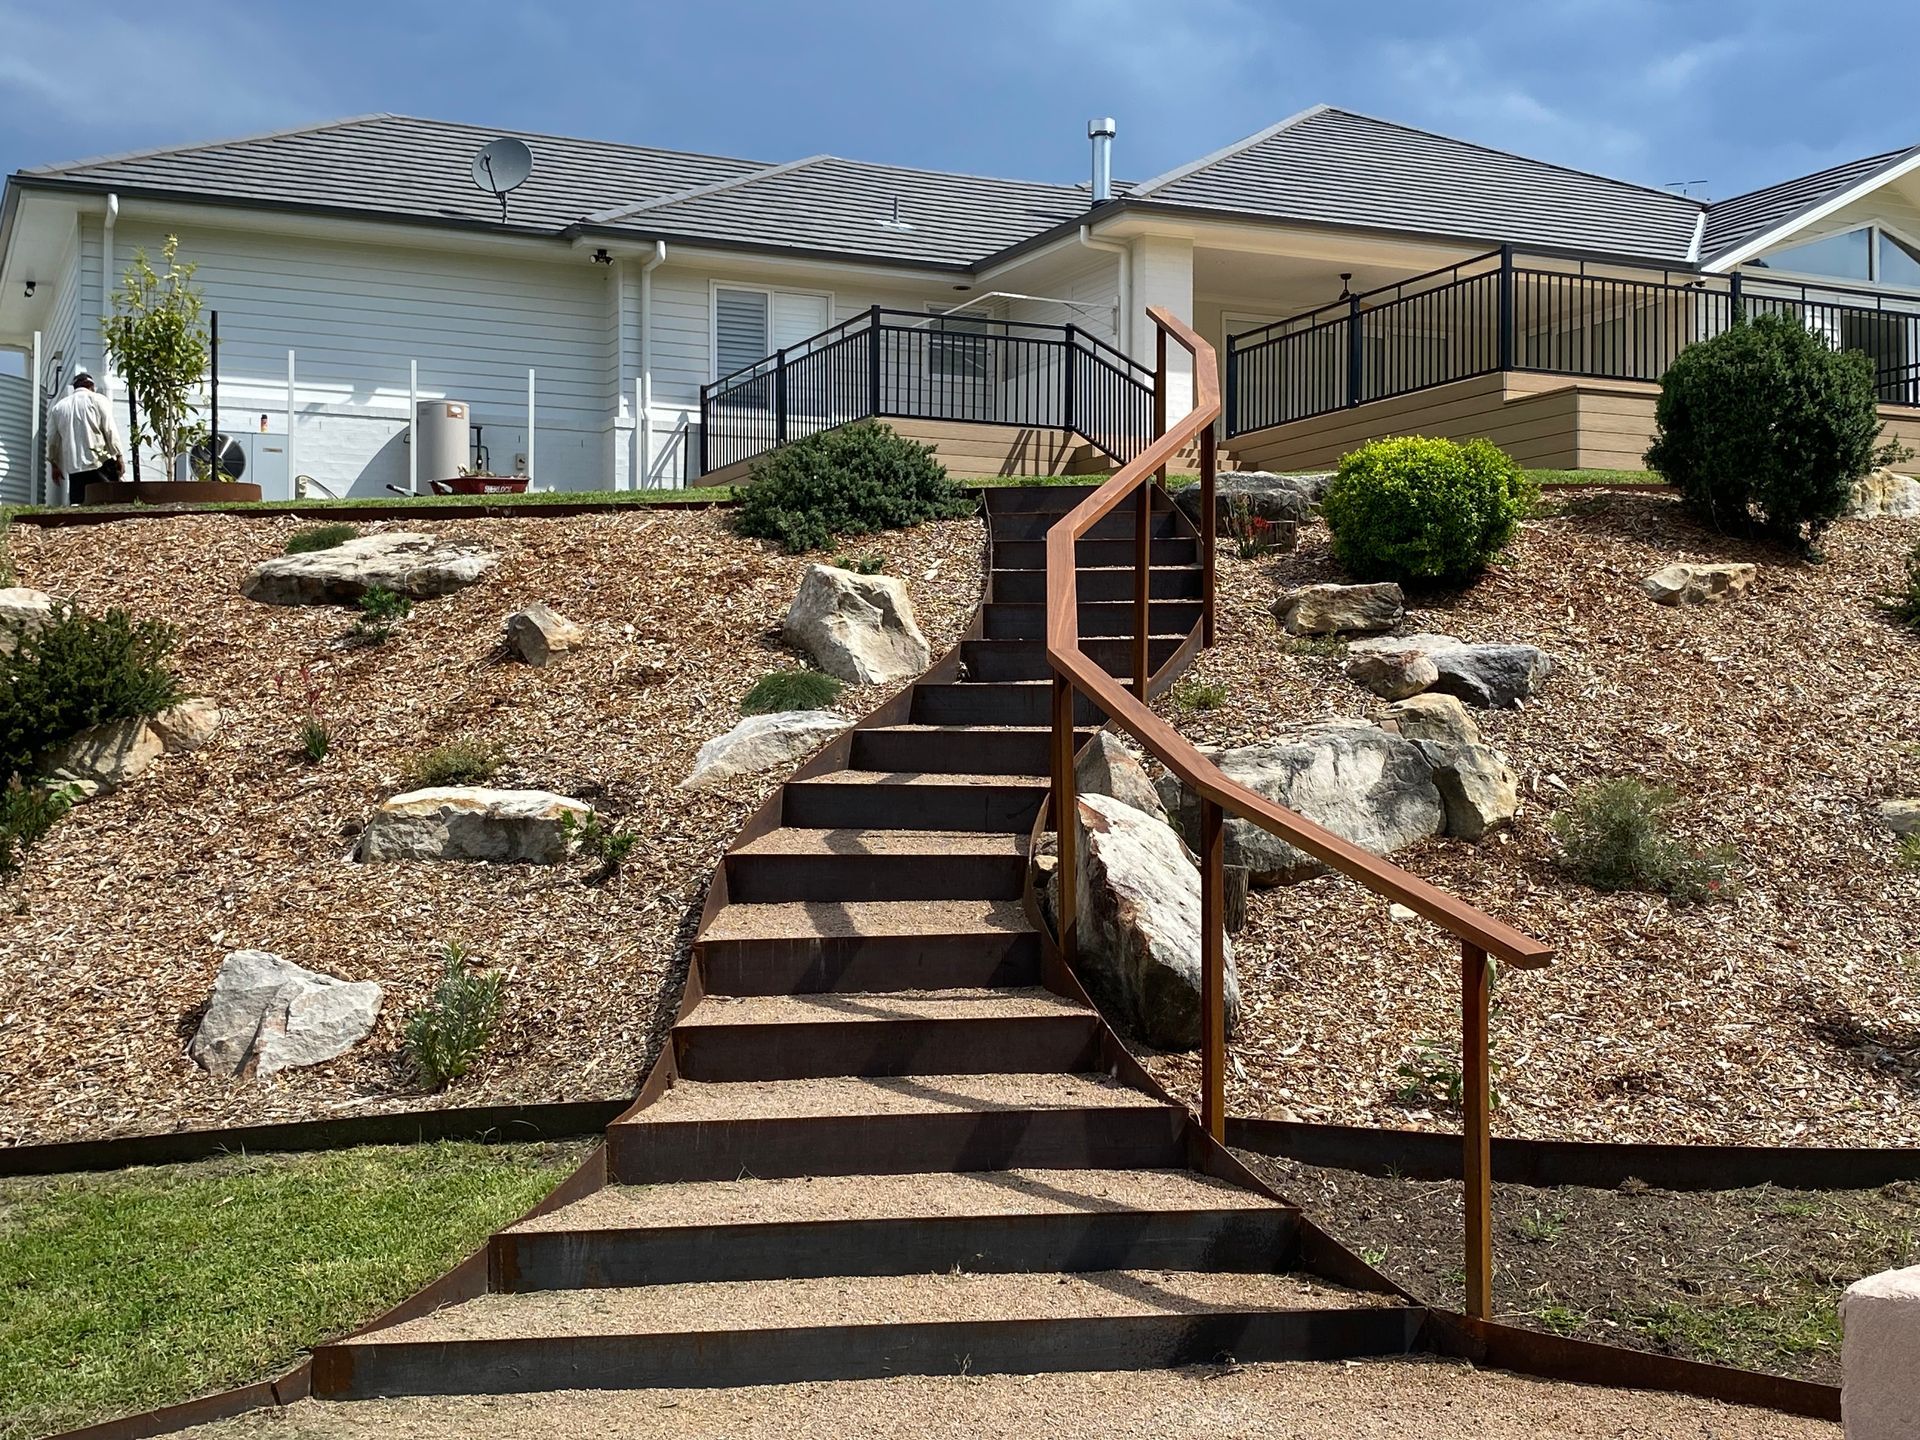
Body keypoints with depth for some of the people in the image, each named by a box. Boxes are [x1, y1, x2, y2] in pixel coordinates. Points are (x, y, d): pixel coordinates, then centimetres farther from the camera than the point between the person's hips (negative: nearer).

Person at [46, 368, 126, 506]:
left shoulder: (58, 406, 16)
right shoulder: (96, 400, 4)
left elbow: (52, 438, 17)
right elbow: (110, 430, -4)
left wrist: (54, 464, 26)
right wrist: (119, 455, -2)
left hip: (73, 467, 4)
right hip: (100, 463, -4)